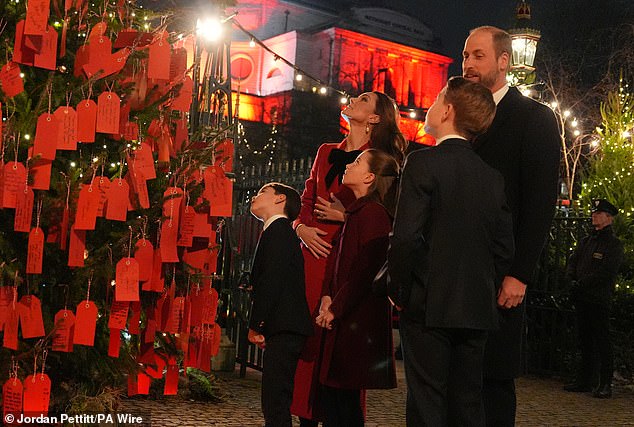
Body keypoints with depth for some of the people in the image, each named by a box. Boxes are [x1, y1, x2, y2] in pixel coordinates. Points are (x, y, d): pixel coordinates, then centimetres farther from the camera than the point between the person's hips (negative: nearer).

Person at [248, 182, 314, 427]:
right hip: (286, 331, 10)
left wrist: (255, 325, -11)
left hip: (283, 331, -10)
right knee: (274, 404, 14)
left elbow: (271, 281, -17)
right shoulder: (283, 232, 23)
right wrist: (260, 325, 16)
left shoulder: (277, 230, -7)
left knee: (276, 404, -10)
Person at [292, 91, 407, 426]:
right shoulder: (326, 153, 18)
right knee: (309, 333, 3)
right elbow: (306, 201, 20)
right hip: (316, 253, 5)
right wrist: (301, 227, 2)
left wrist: (345, 216, -14)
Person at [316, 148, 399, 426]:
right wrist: (327, 297, 4)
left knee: (344, 396, -2)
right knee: (332, 392, 13)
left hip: (358, 319, -9)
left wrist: (335, 308, -14)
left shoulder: (373, 213, -14)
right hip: (343, 317, 9)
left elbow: (365, 270, -18)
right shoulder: (357, 211, 15)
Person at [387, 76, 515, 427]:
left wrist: (399, 291, -4)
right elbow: (504, 248, 10)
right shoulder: (492, 177, 9)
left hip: (428, 306, -6)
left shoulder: (423, 163, -8)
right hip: (476, 311, 6)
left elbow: (405, 238, -16)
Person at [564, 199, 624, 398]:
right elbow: (573, 262, 16)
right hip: (582, 299, 7)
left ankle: (605, 384, 1)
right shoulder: (586, 241, 18)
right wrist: (572, 280, -4)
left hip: (599, 300, -7)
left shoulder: (614, 244, -3)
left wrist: (581, 283, -15)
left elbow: (607, 272, -13)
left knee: (602, 342, -4)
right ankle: (584, 380, 18)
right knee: (585, 341, 11)